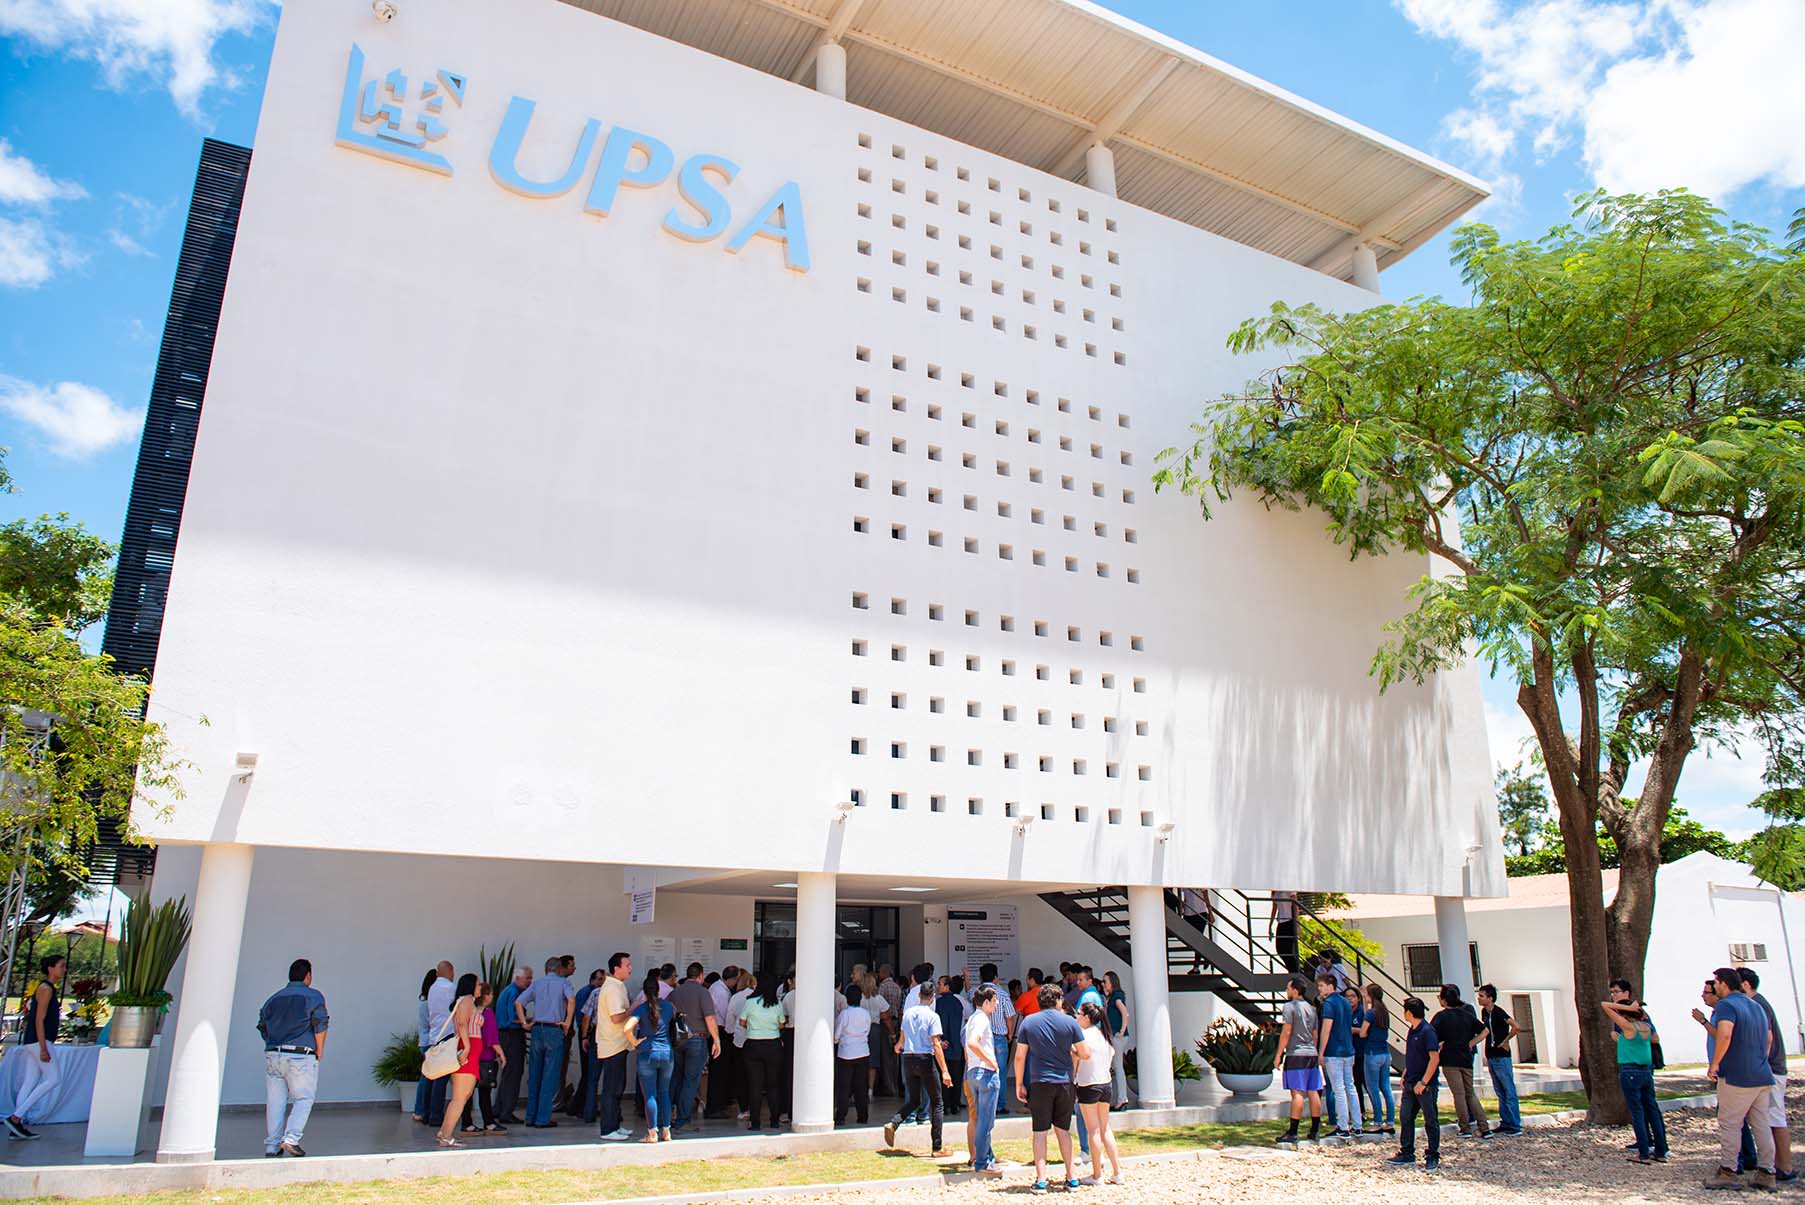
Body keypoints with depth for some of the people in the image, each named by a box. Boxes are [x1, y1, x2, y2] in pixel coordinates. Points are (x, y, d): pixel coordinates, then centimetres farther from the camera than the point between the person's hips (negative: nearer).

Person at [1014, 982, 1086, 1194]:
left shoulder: (1028, 1022, 0)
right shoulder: (1069, 1021, -2)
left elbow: (1020, 1056, 0)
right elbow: (1084, 1053, 0)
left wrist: (1019, 1084, 7)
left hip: (1039, 1083, -1)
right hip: (1065, 1082, 1)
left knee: (1040, 1132, 3)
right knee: (1063, 1130, 14)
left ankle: (1041, 1179, -1)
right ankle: (1071, 1177, 16)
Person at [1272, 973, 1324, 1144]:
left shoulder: (1290, 1006, -8)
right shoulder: (1311, 1008, 15)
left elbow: (1286, 1032, -12)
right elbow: (1315, 1034, 18)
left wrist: (1278, 1055, -8)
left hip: (1296, 1055, -7)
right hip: (1312, 1054, 7)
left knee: (1297, 1093, -9)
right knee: (1313, 1092, 9)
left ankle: (1292, 1132, -9)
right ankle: (1315, 1131, 13)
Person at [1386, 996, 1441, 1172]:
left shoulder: (1427, 1031, -16)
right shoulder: (1412, 1031, 11)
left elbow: (1434, 1058, -20)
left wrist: (1423, 1082, -21)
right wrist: (1405, 1075, 15)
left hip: (1425, 1085, -9)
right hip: (1411, 1083, 9)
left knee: (1431, 1120, 3)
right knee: (1405, 1117, 9)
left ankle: (1433, 1157, 13)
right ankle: (1407, 1154, 16)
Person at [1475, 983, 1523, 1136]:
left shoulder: (1498, 1013, -16)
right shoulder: (1484, 1012, 9)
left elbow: (1516, 1027, -27)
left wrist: (1505, 1041, -16)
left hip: (1501, 1057, -9)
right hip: (1491, 1057, 9)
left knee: (1509, 1092, -4)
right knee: (1500, 1093, 13)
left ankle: (1515, 1126, -1)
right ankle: (1506, 1123, 19)